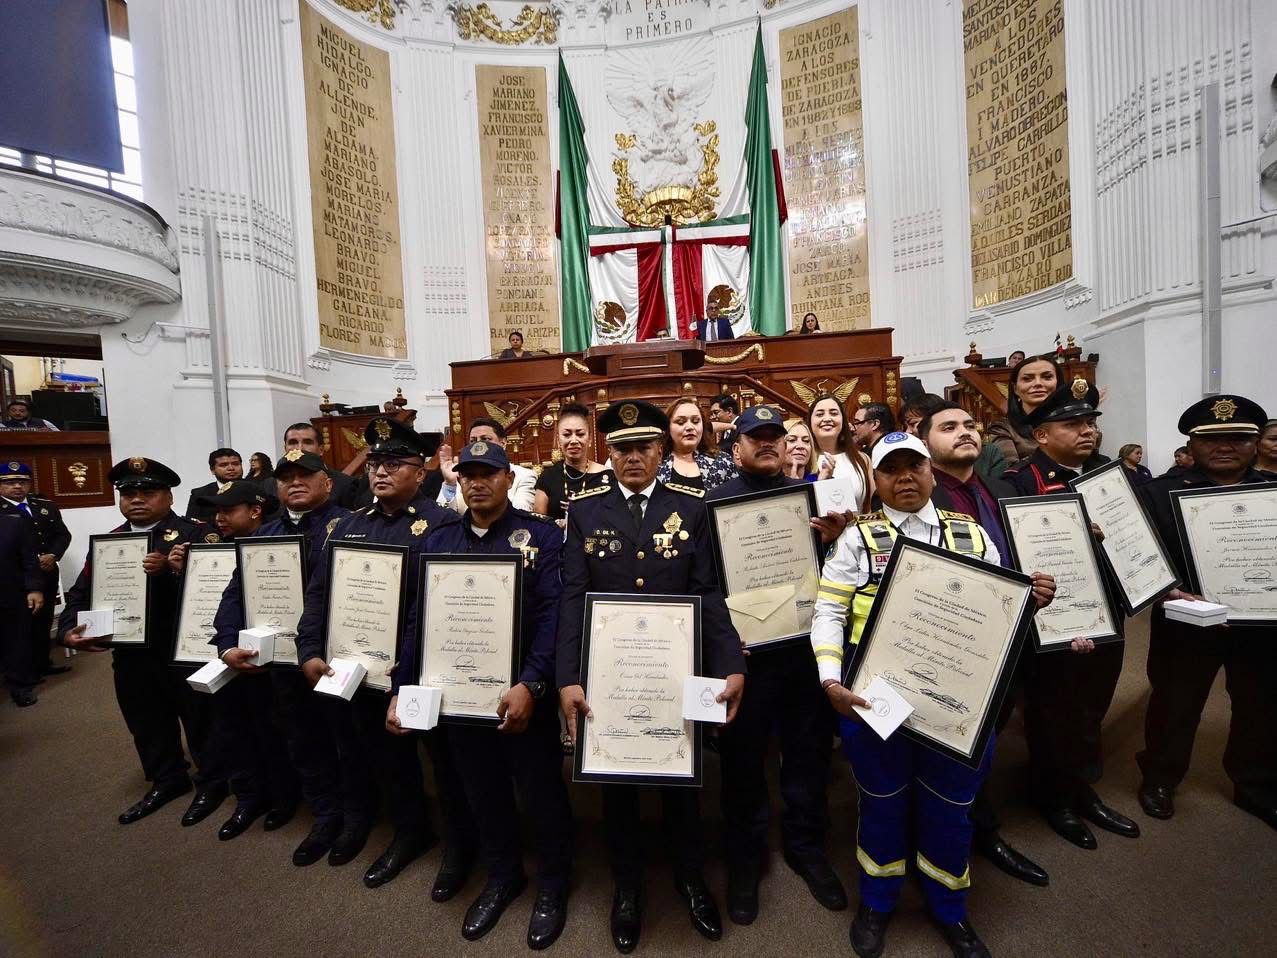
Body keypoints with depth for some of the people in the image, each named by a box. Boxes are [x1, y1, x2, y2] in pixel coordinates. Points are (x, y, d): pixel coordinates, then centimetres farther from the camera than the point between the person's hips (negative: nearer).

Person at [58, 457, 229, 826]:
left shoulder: (192, 534, -8)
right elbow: (82, 592, 6)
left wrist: (169, 568, -33)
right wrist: (69, 630, -9)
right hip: (131, 653, 6)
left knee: (199, 718, 8)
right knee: (147, 724, 20)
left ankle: (212, 782, 26)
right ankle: (167, 780, 39)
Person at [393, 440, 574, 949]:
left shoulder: (542, 535, -10)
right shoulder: (438, 542, 4)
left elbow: (553, 616, -16)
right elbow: (419, 620, 6)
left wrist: (530, 685, -25)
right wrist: (401, 689, 1)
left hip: (523, 693, -4)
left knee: (541, 793, 13)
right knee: (483, 791, 21)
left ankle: (552, 886, 39)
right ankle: (502, 875, 47)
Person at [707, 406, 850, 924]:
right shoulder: (715, 501, -3)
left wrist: (836, 539, -16)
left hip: (807, 645, 3)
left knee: (809, 750, 18)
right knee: (743, 756, 13)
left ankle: (806, 846, 42)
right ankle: (744, 857, 36)